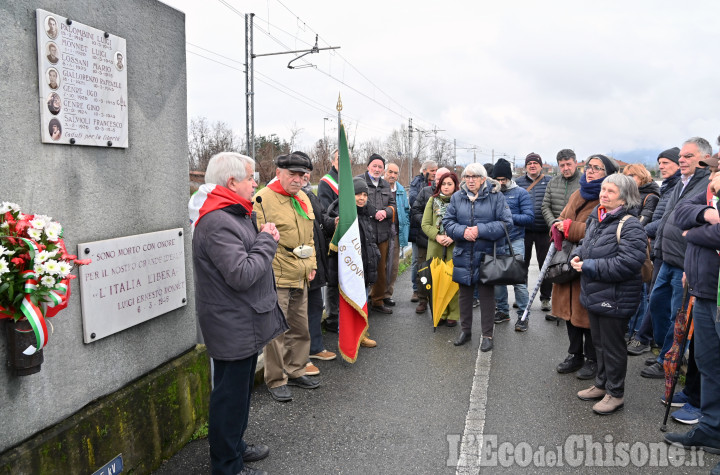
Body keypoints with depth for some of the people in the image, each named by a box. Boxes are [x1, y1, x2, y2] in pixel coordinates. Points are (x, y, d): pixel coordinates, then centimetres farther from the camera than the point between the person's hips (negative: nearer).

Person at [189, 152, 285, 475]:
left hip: (244, 324, 11)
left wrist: (263, 238, 3)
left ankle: (235, 446, 42)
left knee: (240, 390, 24)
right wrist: (267, 241, -17)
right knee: (231, 396, 4)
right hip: (233, 328, -11)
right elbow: (242, 275, -29)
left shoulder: (233, 215, 12)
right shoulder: (217, 223, -24)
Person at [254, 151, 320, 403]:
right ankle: (276, 380, 18)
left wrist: (311, 264, 15)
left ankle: (295, 372, 34)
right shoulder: (264, 199, -13)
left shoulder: (303, 199, 13)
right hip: (276, 279, -8)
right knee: (276, 331, 2)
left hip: (300, 279, 8)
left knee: (300, 328, 17)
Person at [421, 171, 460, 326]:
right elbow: (425, 224, 6)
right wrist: (437, 236, -10)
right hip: (436, 248, 3)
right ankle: (440, 313, 17)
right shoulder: (433, 201, 10)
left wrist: (453, 237, -16)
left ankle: (453, 314, 12)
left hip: (455, 247, -2)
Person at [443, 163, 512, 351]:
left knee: (486, 295, 4)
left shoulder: (496, 197, -3)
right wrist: (462, 231, -15)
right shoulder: (457, 197, 6)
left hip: (487, 254, -3)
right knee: (464, 293, 14)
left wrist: (480, 230, -18)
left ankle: (487, 335, 17)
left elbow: (506, 222, -8)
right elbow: (448, 221, 4)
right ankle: (465, 330, 29)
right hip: (463, 254, 3)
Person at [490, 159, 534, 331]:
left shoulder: (521, 193, 1)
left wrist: (509, 216, -19)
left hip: (515, 241, -4)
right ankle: (502, 310, 24)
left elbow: (529, 217, -6)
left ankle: (523, 315, 5)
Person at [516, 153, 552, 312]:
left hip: (543, 231, -2)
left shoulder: (550, 182, 3)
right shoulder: (518, 182, 8)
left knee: (545, 265, 5)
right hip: (524, 230, 2)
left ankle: (545, 299, 17)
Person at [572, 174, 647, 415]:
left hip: (615, 298, -8)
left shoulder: (629, 225, -19)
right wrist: (578, 256, 1)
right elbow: (586, 243, 23)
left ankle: (615, 394, 22)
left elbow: (628, 262, -28)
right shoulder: (596, 218, 9)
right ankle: (601, 385, 37)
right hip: (593, 294, 9)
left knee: (613, 346, 6)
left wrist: (591, 267, -23)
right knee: (599, 342, 21)